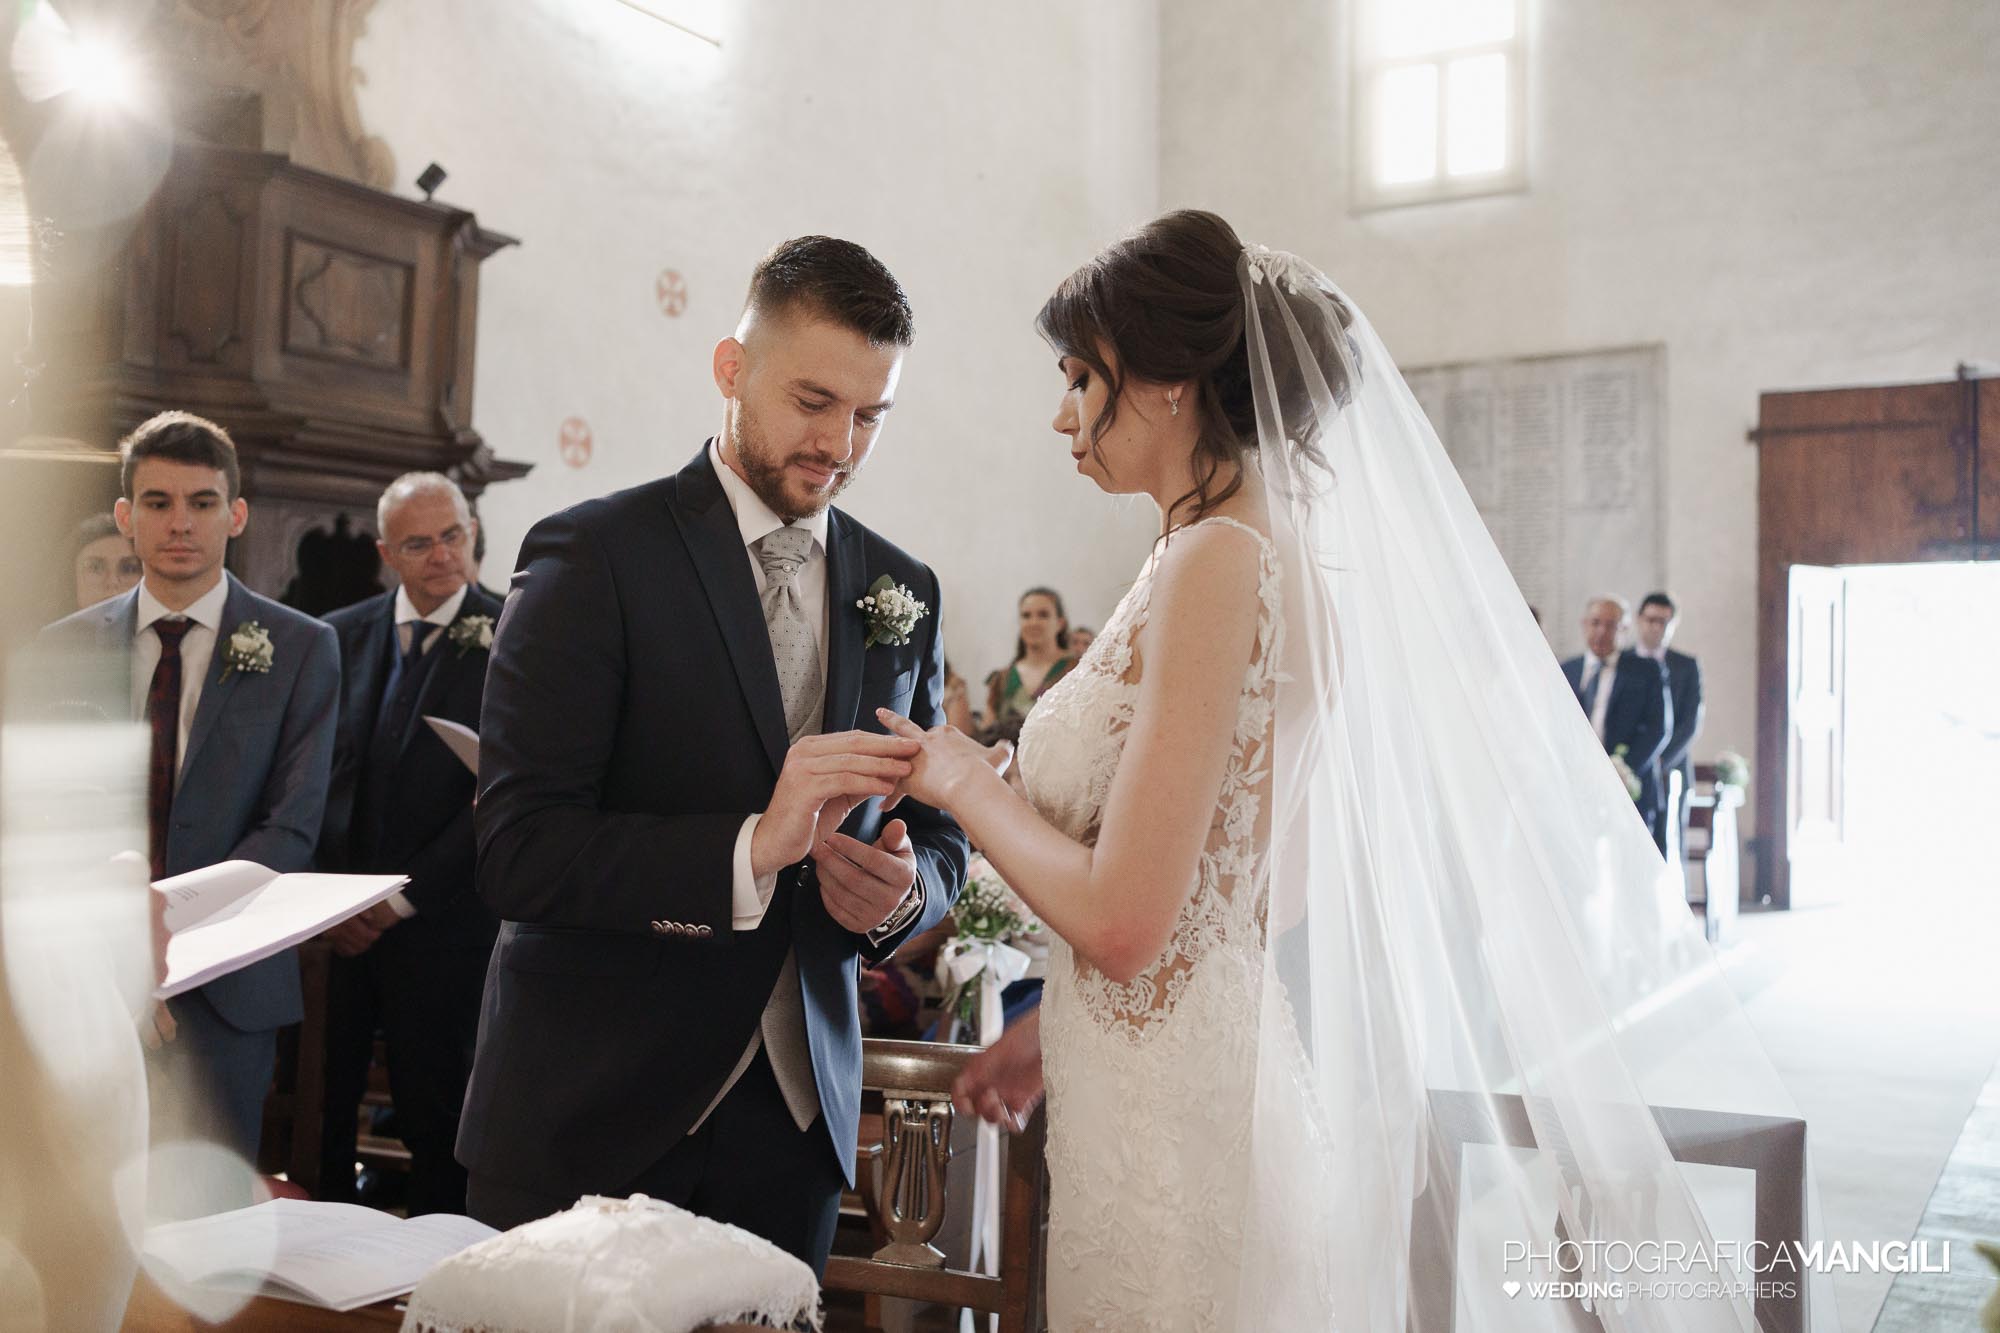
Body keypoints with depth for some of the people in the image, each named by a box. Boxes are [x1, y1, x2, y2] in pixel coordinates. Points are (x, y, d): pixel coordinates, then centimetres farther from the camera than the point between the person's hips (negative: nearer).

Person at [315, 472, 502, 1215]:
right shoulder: (339, 636, 9)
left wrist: (405, 898, -11)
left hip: (441, 927, -3)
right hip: (330, 925, 4)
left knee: (434, 1119, 5)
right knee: (322, 1116, 9)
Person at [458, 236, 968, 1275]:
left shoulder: (903, 591, 6)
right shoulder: (592, 555, -10)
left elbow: (938, 834, 11)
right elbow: (515, 850, -17)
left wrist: (903, 887, -12)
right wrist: (749, 849, -29)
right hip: (589, 1116, -4)